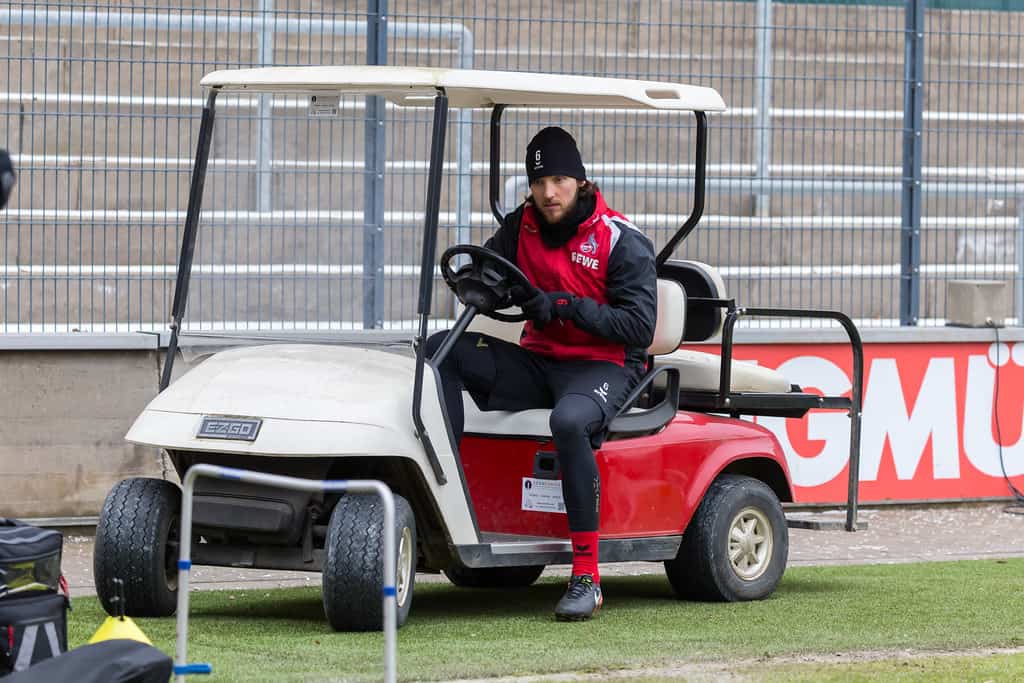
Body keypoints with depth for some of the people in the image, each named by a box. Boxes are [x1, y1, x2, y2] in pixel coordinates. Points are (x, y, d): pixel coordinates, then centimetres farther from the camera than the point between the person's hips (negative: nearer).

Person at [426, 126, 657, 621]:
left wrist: (564, 306, -23)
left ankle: (587, 576, -35)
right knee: (442, 349, -14)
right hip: (538, 362, 6)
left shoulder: (623, 242, -9)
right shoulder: (522, 226, 8)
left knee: (569, 421, -40)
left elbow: (639, 326, -14)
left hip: (604, 366, -6)